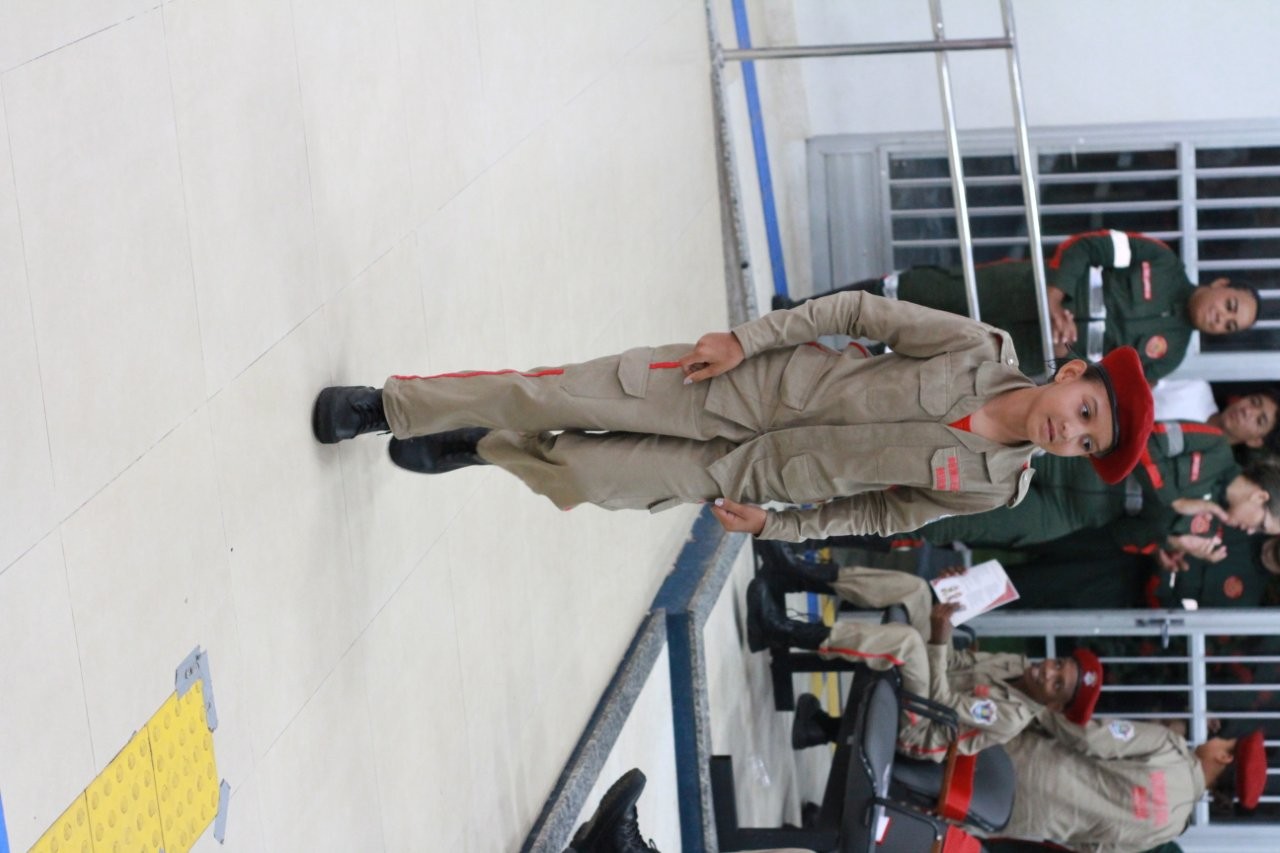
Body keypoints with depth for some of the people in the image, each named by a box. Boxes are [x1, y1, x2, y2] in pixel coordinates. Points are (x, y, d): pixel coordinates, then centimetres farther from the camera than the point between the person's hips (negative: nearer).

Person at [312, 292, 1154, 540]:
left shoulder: (991, 487, -6)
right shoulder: (980, 350, -12)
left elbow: (878, 512, 5)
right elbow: (861, 310, -6)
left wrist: (778, 524, -2)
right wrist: (749, 336, -13)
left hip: (740, 474, 1)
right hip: (750, 382, -1)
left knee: (583, 477, -9)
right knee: (551, 394, -8)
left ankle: (481, 449, 24)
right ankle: (387, 406, 14)